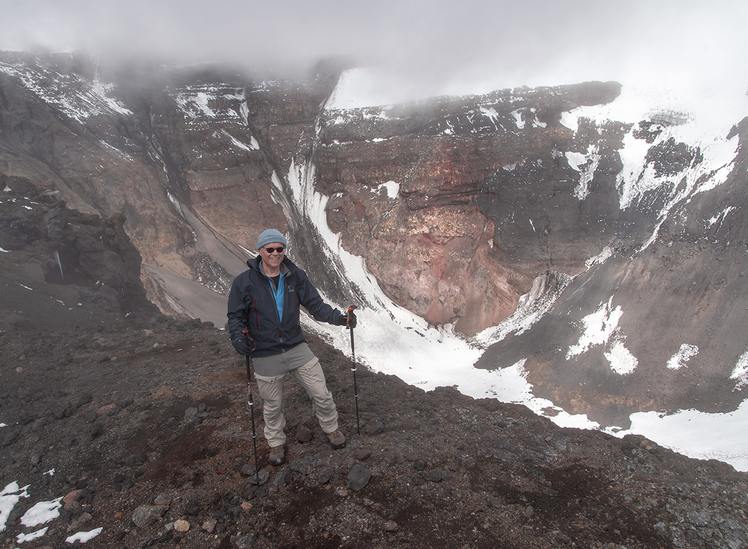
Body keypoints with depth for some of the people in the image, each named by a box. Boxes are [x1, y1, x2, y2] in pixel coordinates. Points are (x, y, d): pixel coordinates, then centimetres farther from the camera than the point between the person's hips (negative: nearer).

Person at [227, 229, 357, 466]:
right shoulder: (244, 282, -8)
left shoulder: (296, 277, -2)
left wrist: (339, 318, -13)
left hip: (297, 348, 2)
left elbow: (316, 305, 2)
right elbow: (235, 316, -1)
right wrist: (238, 336, -22)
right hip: (266, 356, -1)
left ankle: (331, 428, 35)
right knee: (273, 405, 15)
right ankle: (276, 442, 42)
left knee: (321, 394, 6)